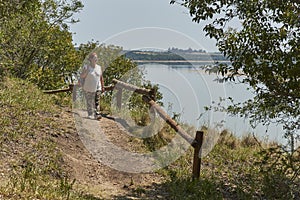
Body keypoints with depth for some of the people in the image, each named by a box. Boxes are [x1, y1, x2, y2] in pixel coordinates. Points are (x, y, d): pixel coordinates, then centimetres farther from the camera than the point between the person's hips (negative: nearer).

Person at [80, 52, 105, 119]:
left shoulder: (99, 67, 4)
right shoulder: (86, 67, -7)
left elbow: (101, 77, 12)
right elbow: (81, 77, -12)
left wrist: (103, 87, 13)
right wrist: (86, 71, -25)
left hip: (97, 88, 2)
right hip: (87, 89, -2)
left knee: (97, 101, -9)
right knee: (89, 102, 6)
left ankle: (97, 114, -13)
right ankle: (90, 114, 17)